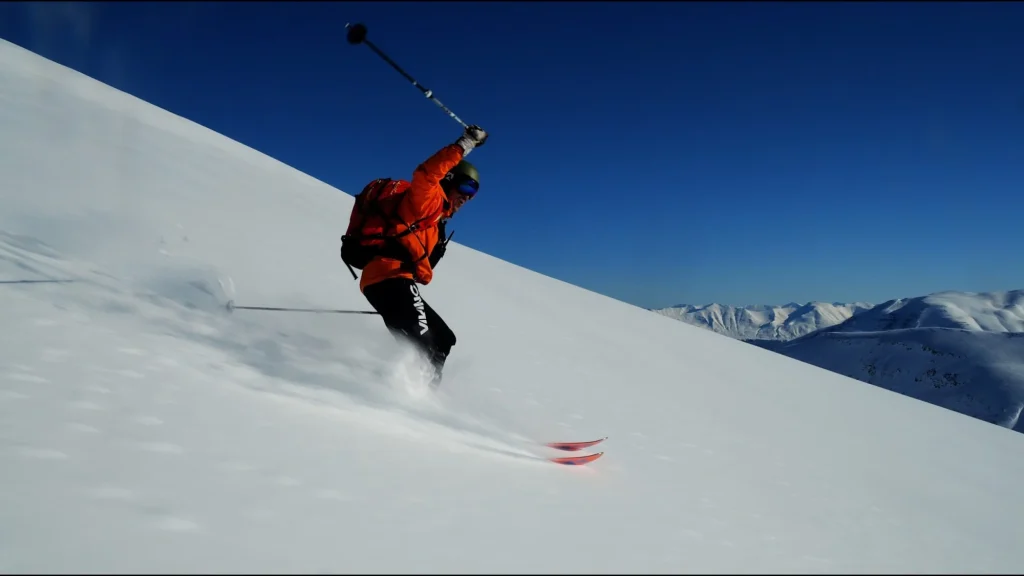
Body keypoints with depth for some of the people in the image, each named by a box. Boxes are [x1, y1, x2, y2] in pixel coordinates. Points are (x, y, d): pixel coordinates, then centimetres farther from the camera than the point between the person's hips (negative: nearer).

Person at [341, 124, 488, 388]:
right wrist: (464, 145, -22)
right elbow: (426, 174, -20)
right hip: (389, 276, -10)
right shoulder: (429, 198, 3)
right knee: (420, 342, -25)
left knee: (443, 339, 12)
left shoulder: (435, 219, 31)